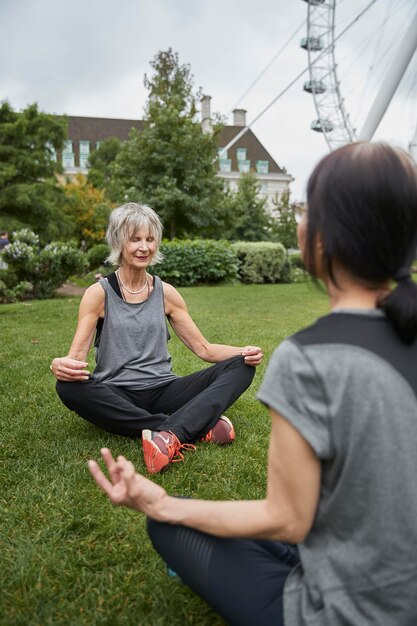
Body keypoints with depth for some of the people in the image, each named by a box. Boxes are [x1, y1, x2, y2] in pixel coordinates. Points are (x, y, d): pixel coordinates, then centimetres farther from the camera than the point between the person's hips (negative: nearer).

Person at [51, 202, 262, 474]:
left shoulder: (166, 293, 7)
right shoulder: (99, 293, -1)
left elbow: (204, 348, 8)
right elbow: (76, 355, -8)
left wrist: (243, 352, -11)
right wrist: (60, 365, -32)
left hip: (163, 390, 3)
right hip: (117, 396, -2)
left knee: (241, 366, -15)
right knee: (69, 387, -34)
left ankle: (171, 433, -39)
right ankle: (198, 427, -32)